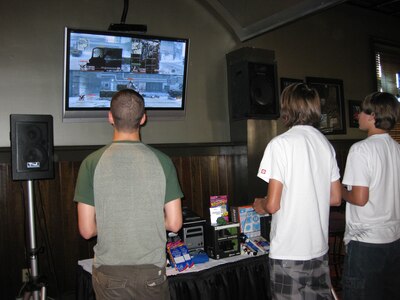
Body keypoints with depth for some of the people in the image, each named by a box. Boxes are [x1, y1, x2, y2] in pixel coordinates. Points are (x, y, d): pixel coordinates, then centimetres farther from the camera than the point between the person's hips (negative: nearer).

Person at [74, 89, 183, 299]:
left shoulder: (92, 163, -10)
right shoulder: (162, 161, -8)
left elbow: (86, 230, -8)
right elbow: (174, 224, -7)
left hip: (109, 272, 0)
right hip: (152, 270, 0)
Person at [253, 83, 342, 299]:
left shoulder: (280, 144, -13)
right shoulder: (325, 144, 5)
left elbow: (273, 204, -15)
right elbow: (335, 198, 10)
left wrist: (260, 204, 6)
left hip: (289, 251, -6)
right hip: (320, 248, 6)